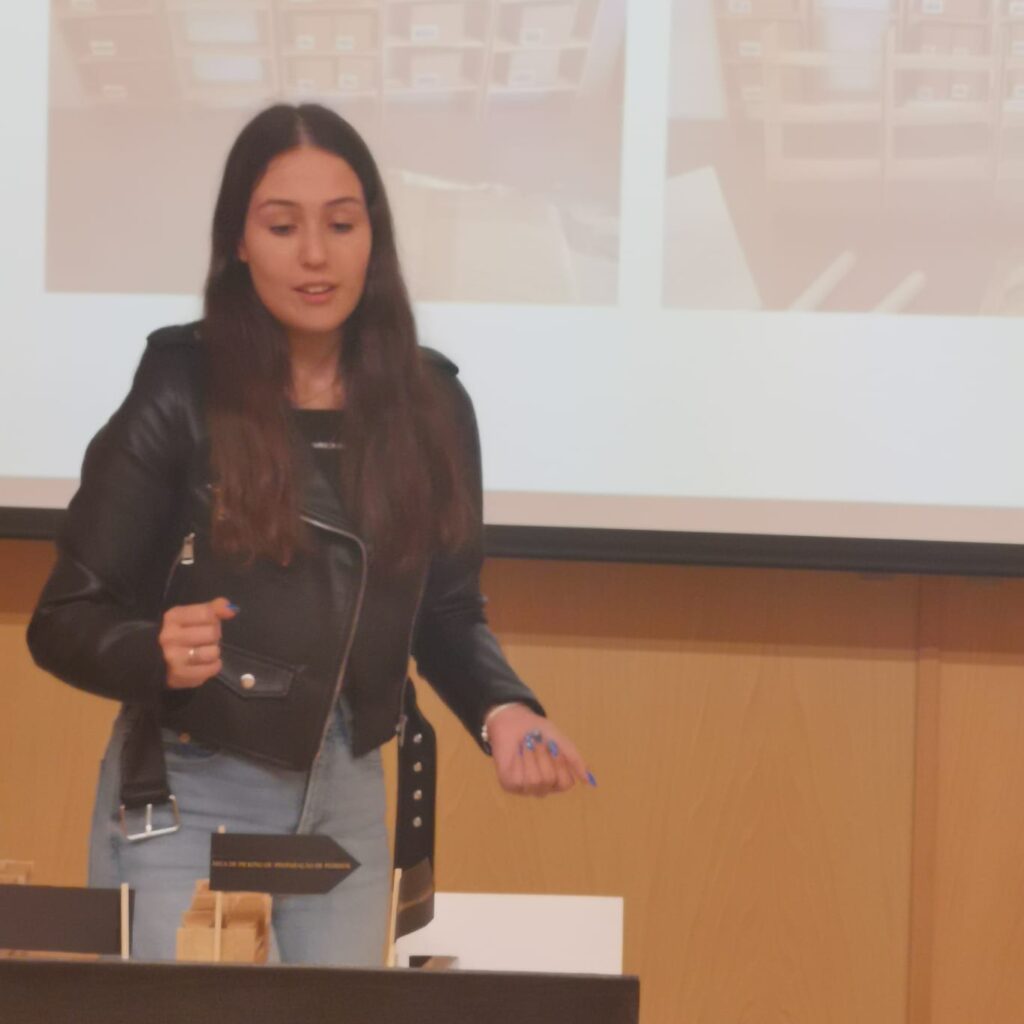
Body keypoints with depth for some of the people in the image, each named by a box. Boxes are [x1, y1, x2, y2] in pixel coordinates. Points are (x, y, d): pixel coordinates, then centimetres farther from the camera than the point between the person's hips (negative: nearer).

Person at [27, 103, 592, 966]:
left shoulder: (430, 404, 0)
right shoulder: (180, 393, -11)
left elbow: (449, 612, 9)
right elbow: (66, 621, -9)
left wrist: (502, 711, -11)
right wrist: (157, 653, -30)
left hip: (347, 800, 4)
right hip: (183, 795, -3)